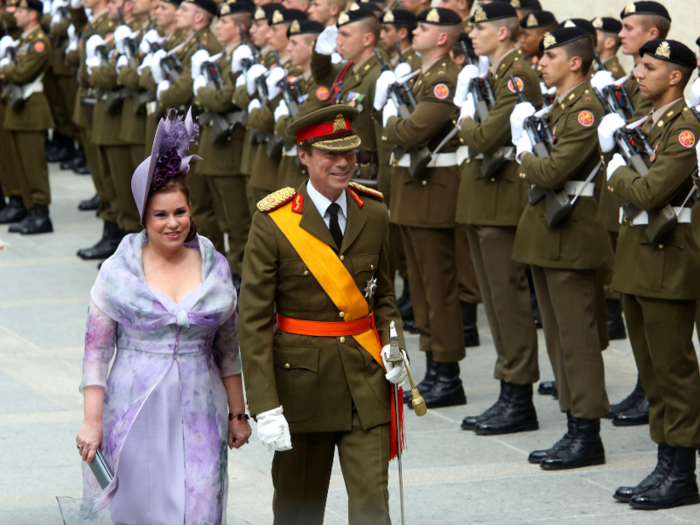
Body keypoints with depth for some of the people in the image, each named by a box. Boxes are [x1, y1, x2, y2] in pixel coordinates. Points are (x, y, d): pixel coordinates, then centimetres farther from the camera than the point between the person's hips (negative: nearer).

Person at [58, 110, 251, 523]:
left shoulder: (215, 267, 5)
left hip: (199, 416, 2)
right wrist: (93, 421, -5)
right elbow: (96, 350, -1)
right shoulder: (119, 271, -2)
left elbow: (228, 348, 12)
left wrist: (238, 413, 12)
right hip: (136, 413, -1)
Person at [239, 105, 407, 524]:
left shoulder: (374, 215, 3)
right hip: (302, 377, -2)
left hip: (365, 379, 2)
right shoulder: (274, 223, -10)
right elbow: (254, 321, -10)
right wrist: (265, 406, -15)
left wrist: (393, 344, -3)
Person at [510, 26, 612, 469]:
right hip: (547, 233, 10)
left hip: (572, 234, -10)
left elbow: (553, 171, -23)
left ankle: (588, 437, -1)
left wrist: (525, 155, -5)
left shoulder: (586, 109, -16)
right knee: (559, 335, 12)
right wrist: (531, 157, -4)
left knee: (577, 337, -5)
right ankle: (574, 428, 19)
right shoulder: (559, 106, 15)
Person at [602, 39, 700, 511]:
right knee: (653, 371, 13)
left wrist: (617, 170, -6)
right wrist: (617, 157, -2)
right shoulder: (649, 124, 15)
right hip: (638, 259, 10)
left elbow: (649, 192, -23)